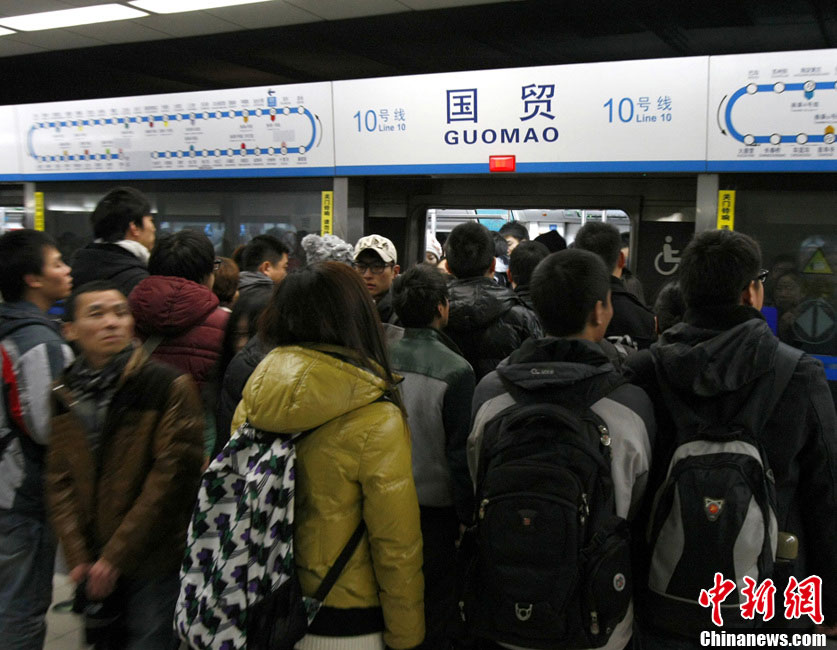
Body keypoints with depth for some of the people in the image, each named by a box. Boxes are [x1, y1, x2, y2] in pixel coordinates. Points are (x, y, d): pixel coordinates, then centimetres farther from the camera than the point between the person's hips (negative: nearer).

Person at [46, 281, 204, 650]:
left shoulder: (170, 386, -11)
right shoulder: (64, 394, 4)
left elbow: (171, 476, -14)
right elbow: (59, 481, 4)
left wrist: (115, 557, -13)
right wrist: (78, 558, -6)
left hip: (153, 564, -4)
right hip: (93, 568, 5)